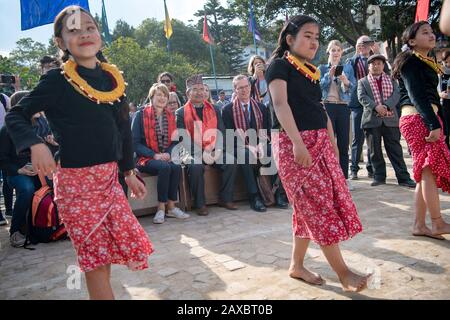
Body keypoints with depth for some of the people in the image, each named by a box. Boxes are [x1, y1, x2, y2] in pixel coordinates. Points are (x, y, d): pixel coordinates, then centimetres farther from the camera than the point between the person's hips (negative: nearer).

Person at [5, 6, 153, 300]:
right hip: (76, 180, -5)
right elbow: (16, 116, -2)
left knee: (117, 244, 10)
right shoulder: (57, 80, -6)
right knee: (97, 254, 2)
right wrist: (35, 145, -21)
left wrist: (129, 171, 16)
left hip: (109, 177, 5)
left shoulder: (113, 78, 8)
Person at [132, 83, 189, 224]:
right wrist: (154, 155, -19)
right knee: (165, 167, -33)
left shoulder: (171, 116, 12)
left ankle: (170, 206, -19)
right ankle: (162, 207, -22)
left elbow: (175, 140, 11)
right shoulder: (141, 115, -3)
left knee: (177, 167, -28)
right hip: (146, 158, -4)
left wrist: (168, 153, -10)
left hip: (166, 157, 4)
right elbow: (135, 143, -8)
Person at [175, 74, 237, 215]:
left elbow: (220, 132, 9)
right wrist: (201, 154, -19)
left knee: (230, 161, -21)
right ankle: (200, 204, -16)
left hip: (213, 151, 4)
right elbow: (184, 137, -7)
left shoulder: (214, 110, 16)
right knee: (195, 166, -33)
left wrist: (218, 150, -10)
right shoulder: (181, 113, 4)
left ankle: (226, 199, -6)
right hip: (194, 152, -3)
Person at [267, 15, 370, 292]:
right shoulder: (280, 65, -3)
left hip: (319, 142, 8)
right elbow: (280, 104, -16)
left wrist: (333, 143, 14)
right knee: (318, 204, -7)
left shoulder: (311, 72, 20)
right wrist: (298, 142, -27)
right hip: (293, 143, -8)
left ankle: (297, 265, 18)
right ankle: (343, 272, -1)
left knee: (309, 206, 7)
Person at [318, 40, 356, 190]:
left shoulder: (348, 67, 13)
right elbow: (319, 86, -3)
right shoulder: (322, 68, 10)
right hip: (327, 106, -2)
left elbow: (353, 86, 1)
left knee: (344, 143, 2)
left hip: (343, 107, 2)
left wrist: (346, 82, -20)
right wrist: (329, 75, -17)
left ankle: (345, 178, 8)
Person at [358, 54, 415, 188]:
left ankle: (403, 177, 3)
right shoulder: (362, 82, 11)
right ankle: (379, 177, 13)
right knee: (375, 151, 4)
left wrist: (386, 106, -18)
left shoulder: (391, 80, 16)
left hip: (390, 119, 1)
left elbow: (396, 94, 1)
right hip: (372, 120, 0)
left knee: (395, 149, 1)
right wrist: (376, 106, -20)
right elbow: (362, 97, -5)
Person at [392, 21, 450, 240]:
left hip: (425, 119, 9)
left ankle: (419, 225, 9)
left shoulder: (425, 63, 24)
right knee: (430, 169, -10)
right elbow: (416, 95, -15)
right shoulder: (412, 61, -4)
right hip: (417, 118, -9)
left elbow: (430, 96, 19)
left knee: (426, 173, 5)